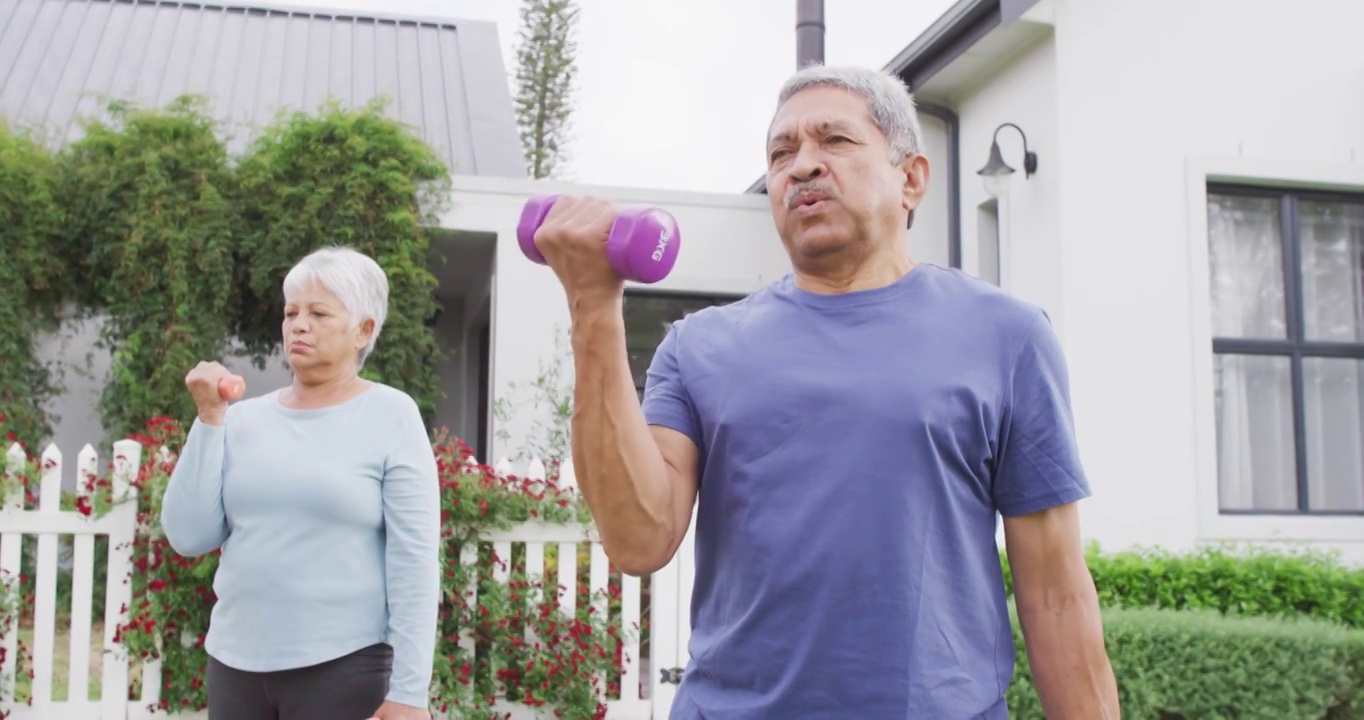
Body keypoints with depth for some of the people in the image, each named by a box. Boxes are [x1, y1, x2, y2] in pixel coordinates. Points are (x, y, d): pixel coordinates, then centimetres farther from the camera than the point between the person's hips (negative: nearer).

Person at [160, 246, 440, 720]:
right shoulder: (244, 419, 6)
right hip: (235, 662, 4)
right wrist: (209, 417, -4)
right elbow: (188, 536, 1)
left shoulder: (391, 416, -5)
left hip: (342, 666, -4)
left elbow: (413, 561, -8)